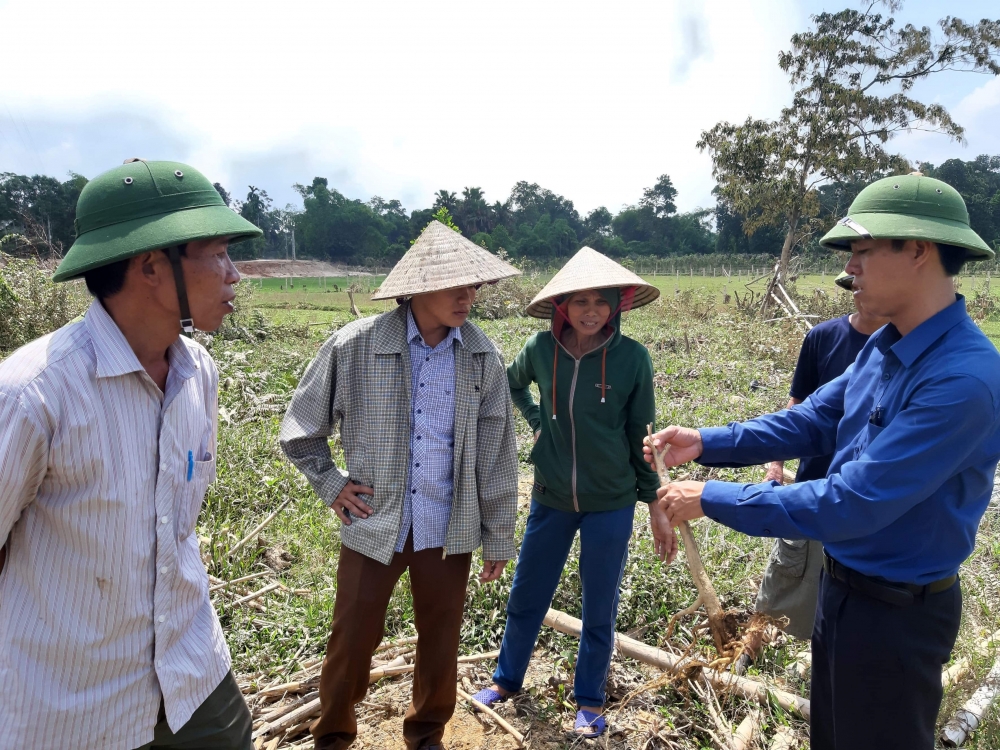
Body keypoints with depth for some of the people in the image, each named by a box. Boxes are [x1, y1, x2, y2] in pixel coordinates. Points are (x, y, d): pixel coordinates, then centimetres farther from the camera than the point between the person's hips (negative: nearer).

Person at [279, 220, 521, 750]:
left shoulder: (481, 356, -6)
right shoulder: (354, 347, -12)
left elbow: (497, 455, 0)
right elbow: (299, 431, 3)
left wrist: (498, 539, 4)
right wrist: (331, 486, -3)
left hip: (449, 531, 2)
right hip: (373, 527, -1)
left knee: (441, 646, 18)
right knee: (351, 644, 14)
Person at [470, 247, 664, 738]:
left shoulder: (632, 357, -14)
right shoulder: (541, 348, -9)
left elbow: (641, 433, -4)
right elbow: (513, 383, 15)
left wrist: (653, 496, 1)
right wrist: (537, 420, 3)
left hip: (611, 503, -2)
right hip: (550, 498, 2)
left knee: (599, 608, 13)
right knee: (526, 596, 17)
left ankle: (590, 701, 36)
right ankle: (507, 678, 42)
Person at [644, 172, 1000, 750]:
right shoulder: (885, 346, -2)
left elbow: (854, 505, -33)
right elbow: (812, 421, 6)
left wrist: (713, 499, -27)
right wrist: (707, 443, -6)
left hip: (898, 610, -8)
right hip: (841, 583, 8)